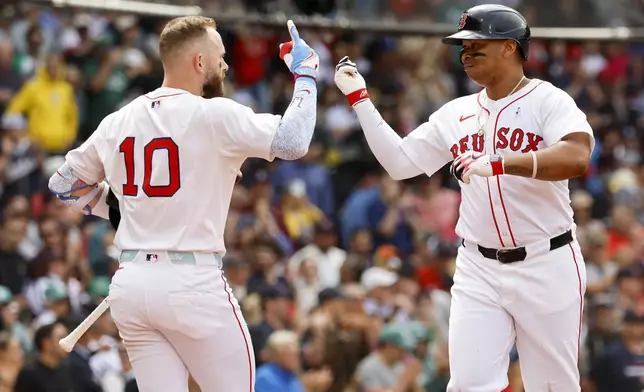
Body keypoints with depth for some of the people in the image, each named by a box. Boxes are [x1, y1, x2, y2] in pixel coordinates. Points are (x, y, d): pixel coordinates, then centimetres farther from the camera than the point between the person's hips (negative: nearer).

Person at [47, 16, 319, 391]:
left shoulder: (117, 122, 9)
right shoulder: (212, 115, -10)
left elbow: (65, 184, 20)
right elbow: (294, 141, -15)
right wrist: (305, 74, -1)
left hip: (131, 284, 6)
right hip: (192, 283, -6)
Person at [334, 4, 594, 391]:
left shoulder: (548, 101, -8)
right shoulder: (455, 114, 10)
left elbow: (577, 157, -26)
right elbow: (399, 162, 13)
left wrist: (499, 163, -36)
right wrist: (360, 98, 8)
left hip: (546, 267, -4)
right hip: (479, 271, 4)